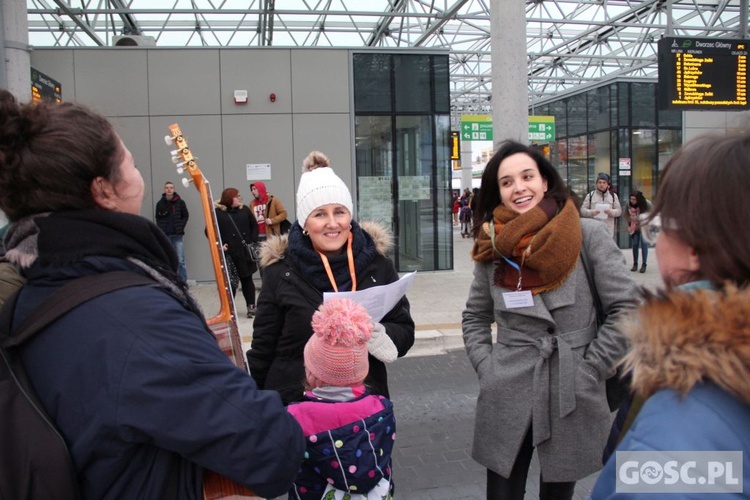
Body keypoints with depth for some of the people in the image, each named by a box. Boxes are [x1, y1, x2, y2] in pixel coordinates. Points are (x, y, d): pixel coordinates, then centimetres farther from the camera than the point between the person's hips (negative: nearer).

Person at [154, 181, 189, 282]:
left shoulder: (180, 202, -1)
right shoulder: (160, 203, 2)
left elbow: (185, 216, 5)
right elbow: (158, 218, 9)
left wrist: (180, 228, -6)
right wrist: (161, 230, -3)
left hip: (177, 235, -1)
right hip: (165, 235, 1)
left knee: (181, 261, -2)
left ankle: (183, 281, 6)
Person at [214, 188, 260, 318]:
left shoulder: (244, 210, 7)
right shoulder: (217, 213, -3)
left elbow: (254, 225, 13)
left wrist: (253, 241, 2)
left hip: (245, 252, 3)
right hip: (229, 253, -3)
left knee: (247, 279, 11)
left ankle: (251, 306, 18)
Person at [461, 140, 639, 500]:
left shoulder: (588, 236, -6)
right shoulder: (493, 248, 2)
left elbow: (626, 310, -6)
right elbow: (474, 318, 14)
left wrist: (587, 373, -8)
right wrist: (486, 369, 1)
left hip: (572, 403, -1)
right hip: (505, 401, 2)